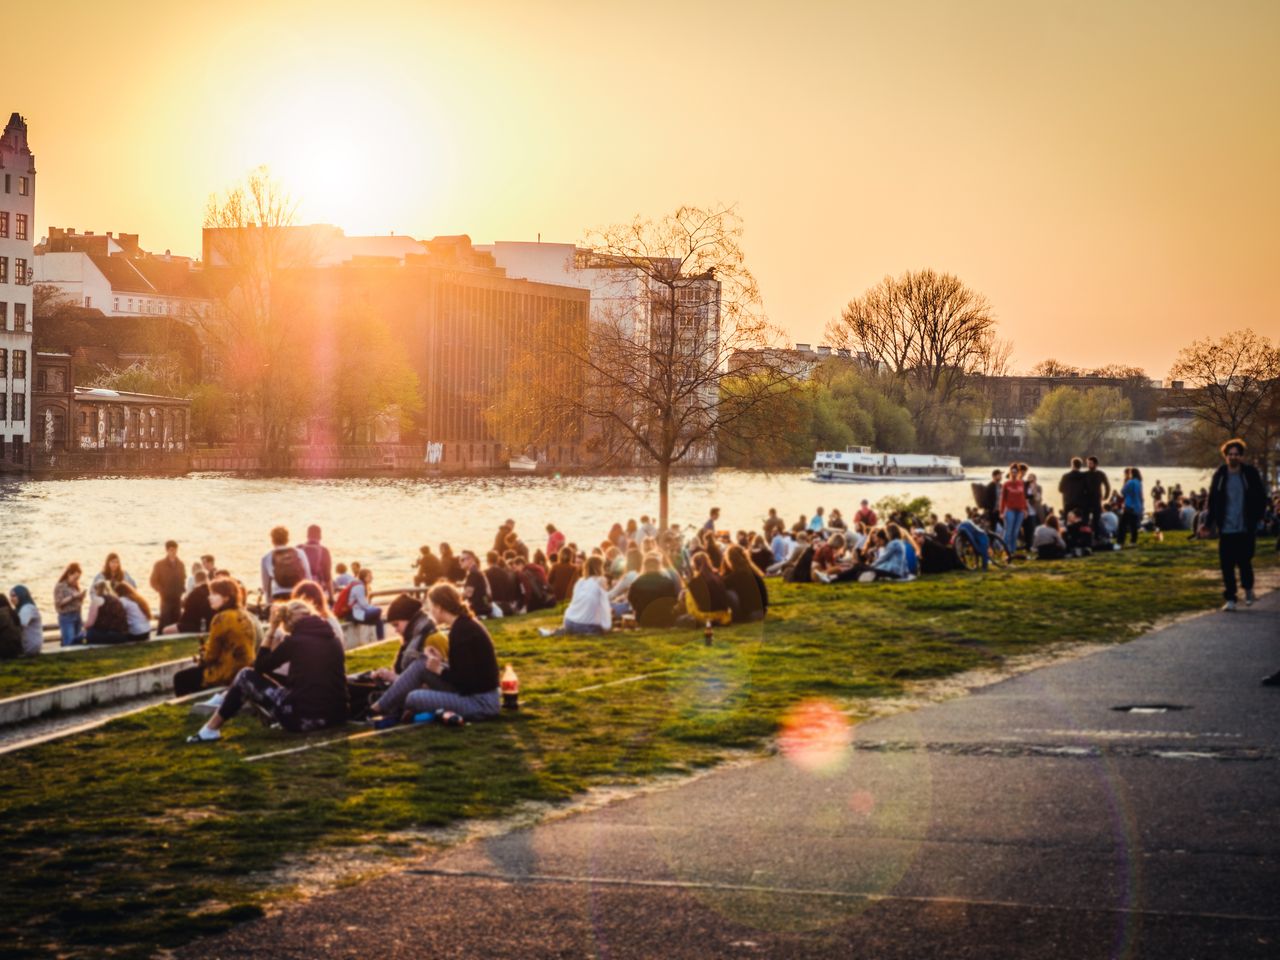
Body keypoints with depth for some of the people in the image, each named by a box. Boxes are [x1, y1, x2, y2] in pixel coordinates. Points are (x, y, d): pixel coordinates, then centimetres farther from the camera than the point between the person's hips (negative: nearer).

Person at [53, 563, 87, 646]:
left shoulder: (75, 587, 15)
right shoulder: (60, 586, -6)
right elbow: (58, 603, -14)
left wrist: (81, 596, -1)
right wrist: (73, 596, -18)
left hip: (77, 616, 7)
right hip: (66, 617, -7)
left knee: (79, 641, 3)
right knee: (69, 642, -17)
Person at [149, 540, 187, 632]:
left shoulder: (181, 565, 9)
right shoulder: (159, 564, -2)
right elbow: (154, 582, -2)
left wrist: (181, 591, 3)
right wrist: (163, 592, -10)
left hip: (177, 598, 4)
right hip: (166, 598, -4)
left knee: (176, 622, 4)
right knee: (164, 622, -10)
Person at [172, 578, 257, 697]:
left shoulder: (222, 618, -18)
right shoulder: (244, 616, 9)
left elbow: (211, 654, -11)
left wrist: (201, 659, 10)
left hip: (226, 674, -9)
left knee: (181, 678, 7)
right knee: (190, 674, 28)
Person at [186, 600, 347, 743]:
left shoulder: (295, 640, -4)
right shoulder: (334, 640, 11)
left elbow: (259, 667, 9)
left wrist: (273, 630, 13)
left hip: (302, 718, -6)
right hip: (336, 717, 6)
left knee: (246, 676, 10)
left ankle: (211, 730, 17)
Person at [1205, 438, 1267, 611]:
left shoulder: (1250, 473, -1)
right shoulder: (1219, 475, 3)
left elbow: (1261, 498, 4)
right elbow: (1212, 500, 8)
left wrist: (1256, 517, -5)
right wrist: (1210, 522, 3)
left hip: (1246, 528, -2)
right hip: (1226, 529, 2)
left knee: (1244, 561, -1)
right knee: (1226, 564, -1)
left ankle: (1248, 589, 27)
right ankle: (1230, 598, 7)